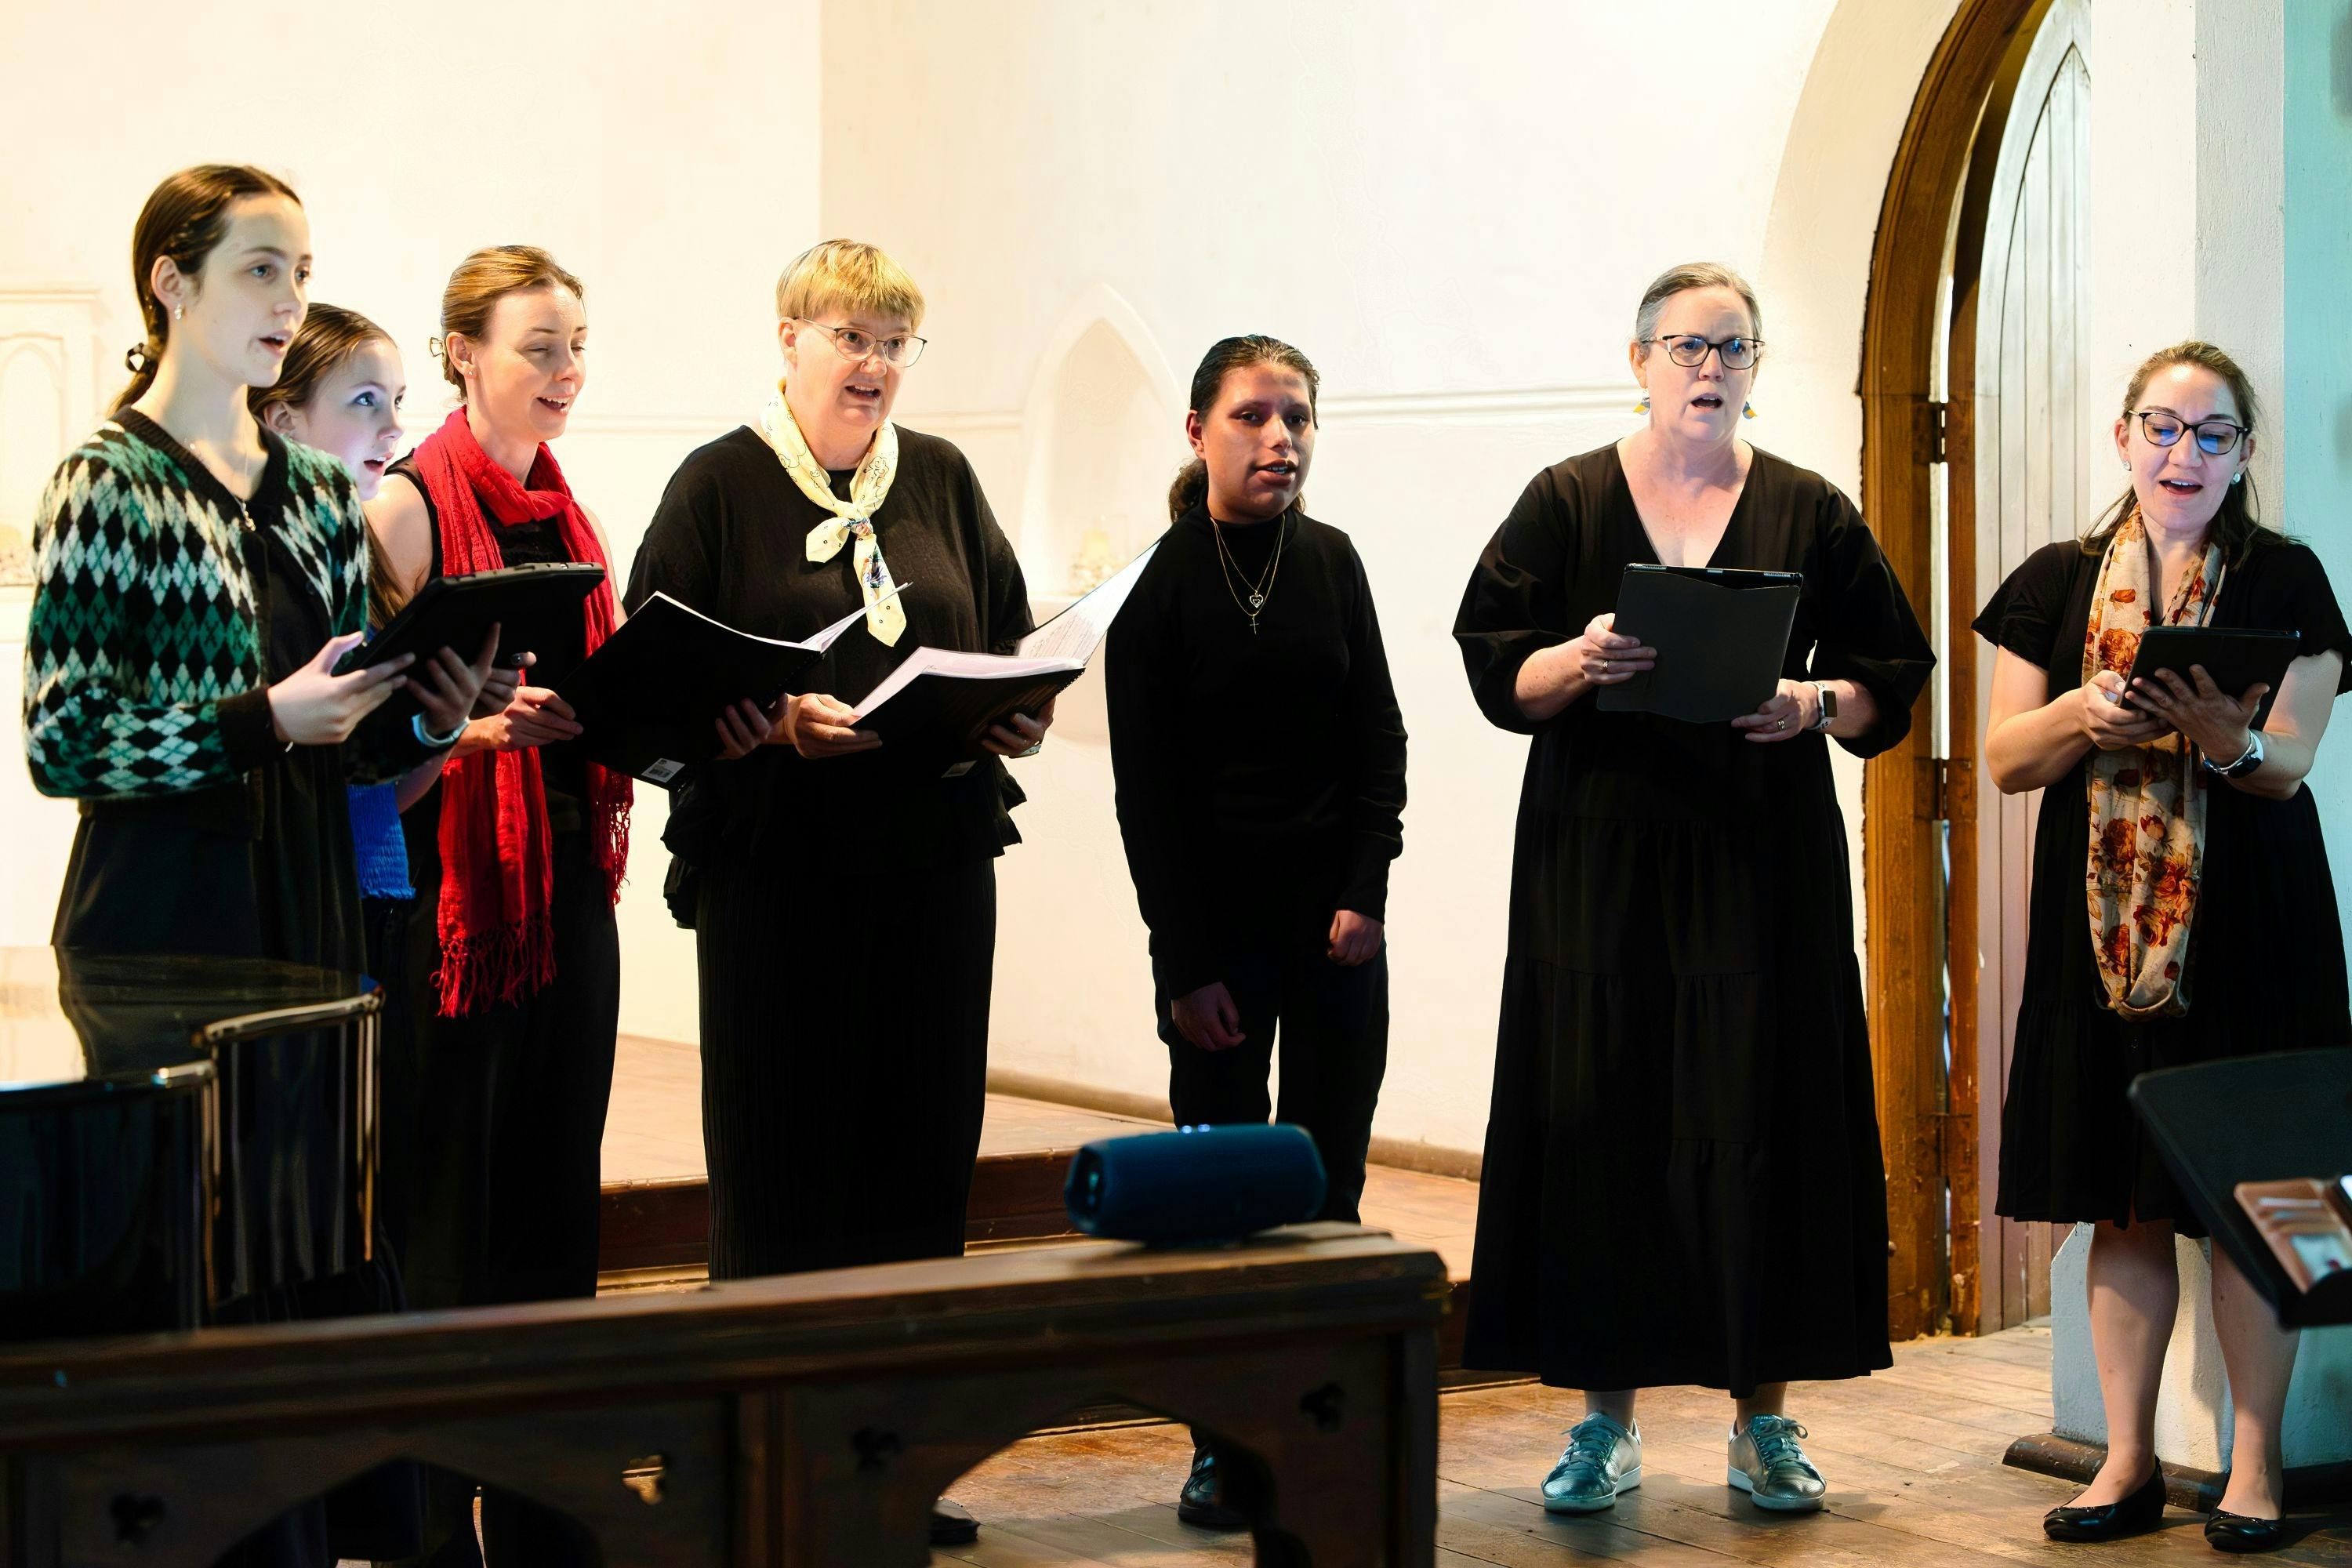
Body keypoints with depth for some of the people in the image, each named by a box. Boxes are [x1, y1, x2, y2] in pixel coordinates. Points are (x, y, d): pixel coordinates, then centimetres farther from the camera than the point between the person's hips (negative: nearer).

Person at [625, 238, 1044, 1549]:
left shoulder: (941, 480, 12)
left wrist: (1024, 709, -4)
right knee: (781, 1160, -2)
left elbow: (1011, 634, 17)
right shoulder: (719, 486, 0)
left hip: (936, 861, 4)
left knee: (923, 1148, 5)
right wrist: (775, 718, -20)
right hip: (778, 863, -4)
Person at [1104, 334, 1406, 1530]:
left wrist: (1364, 894, -4)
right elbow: (1146, 790, -4)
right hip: (1215, 920, -3)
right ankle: (1221, 1444, 5)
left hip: (1336, 917, 3)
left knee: (1327, 1183, 4)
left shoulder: (1329, 563, 7)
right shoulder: (1157, 582, -4)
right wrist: (1188, 965, -8)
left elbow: (1378, 737, 8)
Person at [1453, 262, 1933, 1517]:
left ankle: (1763, 1416, 8)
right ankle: (1606, 1419, 8)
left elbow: (1891, 675, 7)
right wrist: (1577, 661, -18)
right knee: (1600, 1130, -1)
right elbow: (1497, 670, 2)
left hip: (1763, 863, 0)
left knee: (1760, 1129, -1)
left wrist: (1816, 703, -12)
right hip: (1599, 860, 0)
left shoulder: (1808, 513, 7)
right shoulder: (1567, 503, 5)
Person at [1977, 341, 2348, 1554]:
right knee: (2122, 1205, 5)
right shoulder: (2059, 583, 10)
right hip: (2103, 928, 2)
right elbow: (2003, 758, 6)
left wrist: (2225, 737, -26)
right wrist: (2084, 714, -14)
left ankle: (2255, 1468, 6)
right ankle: (2128, 1463, 13)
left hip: (2246, 929, -2)